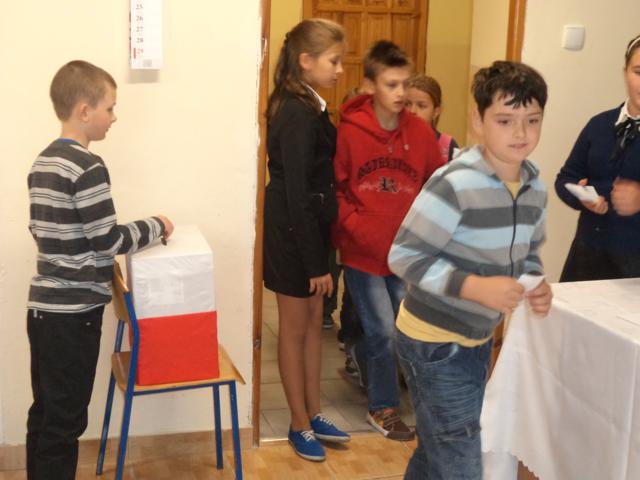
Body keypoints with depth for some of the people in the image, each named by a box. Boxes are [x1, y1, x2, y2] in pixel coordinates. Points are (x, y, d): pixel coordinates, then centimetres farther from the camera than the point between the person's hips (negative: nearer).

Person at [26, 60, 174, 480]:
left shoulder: (42, 162, 10)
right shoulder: (87, 166, -17)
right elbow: (110, 241, -17)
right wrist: (156, 225, -3)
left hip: (44, 305, 9)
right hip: (74, 312, -9)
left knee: (44, 413, 17)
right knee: (65, 420, 2)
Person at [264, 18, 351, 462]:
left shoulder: (308, 108, 7)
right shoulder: (297, 115, -21)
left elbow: (317, 180, 9)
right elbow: (296, 195, -22)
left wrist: (321, 254, 8)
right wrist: (316, 263, -19)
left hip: (311, 227, 9)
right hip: (292, 232, -9)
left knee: (314, 321, 17)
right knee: (295, 328, 6)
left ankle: (314, 414, 31)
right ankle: (301, 424, 22)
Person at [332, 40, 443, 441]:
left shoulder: (421, 132, -2)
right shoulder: (349, 132, -10)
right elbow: (334, 189, -5)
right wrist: (356, 227, -15)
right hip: (363, 253, -3)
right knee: (384, 333, 1)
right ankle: (384, 407, 22)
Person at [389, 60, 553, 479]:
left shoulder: (535, 187, 0)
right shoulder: (455, 184, -24)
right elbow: (405, 257, -23)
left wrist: (537, 285, -7)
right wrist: (476, 287, -30)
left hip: (477, 339, 8)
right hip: (434, 342, -7)